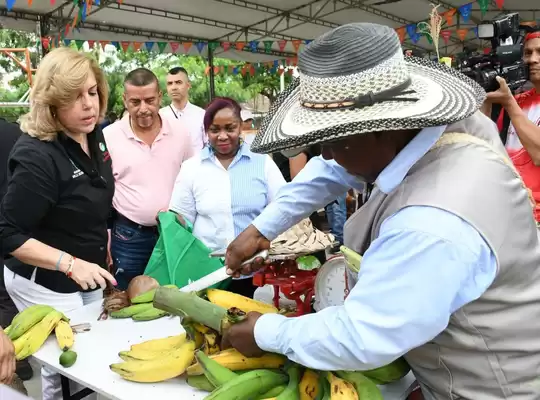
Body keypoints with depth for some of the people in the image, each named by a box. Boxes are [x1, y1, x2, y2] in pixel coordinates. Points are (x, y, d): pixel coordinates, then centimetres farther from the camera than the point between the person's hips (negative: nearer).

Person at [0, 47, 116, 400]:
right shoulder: (36, 156, -28)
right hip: (45, 284, -8)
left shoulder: (94, 135, -2)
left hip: (85, 276, 8)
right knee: (62, 370, 8)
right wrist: (71, 264, -31)